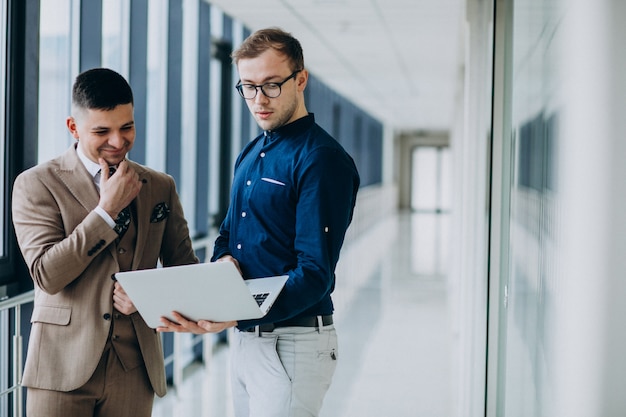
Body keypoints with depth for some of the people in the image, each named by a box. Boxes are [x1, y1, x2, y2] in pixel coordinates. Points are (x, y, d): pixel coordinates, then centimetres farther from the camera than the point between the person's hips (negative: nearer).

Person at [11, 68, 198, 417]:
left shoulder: (161, 187, 11)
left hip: (135, 367, 3)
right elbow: (47, 275, -11)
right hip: (65, 367, -3)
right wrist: (107, 210, -12)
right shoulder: (36, 185, -1)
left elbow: (185, 269, 15)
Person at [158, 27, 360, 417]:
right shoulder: (250, 155, 13)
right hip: (243, 340, 8)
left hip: (293, 343, -8)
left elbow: (314, 275, -21)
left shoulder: (322, 159, -14)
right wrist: (224, 260, -5)